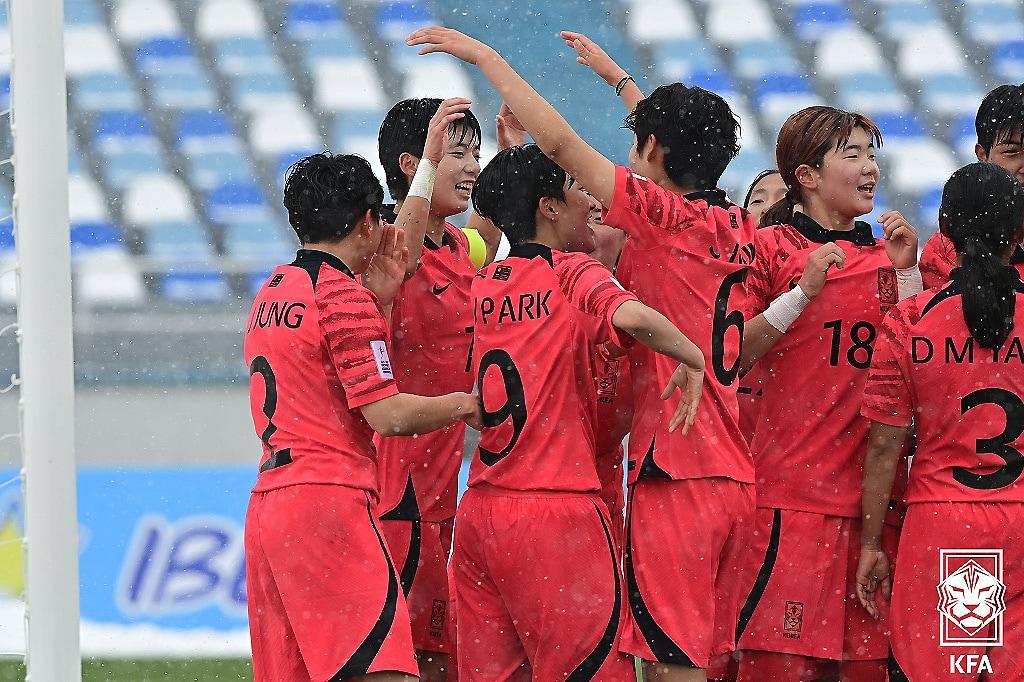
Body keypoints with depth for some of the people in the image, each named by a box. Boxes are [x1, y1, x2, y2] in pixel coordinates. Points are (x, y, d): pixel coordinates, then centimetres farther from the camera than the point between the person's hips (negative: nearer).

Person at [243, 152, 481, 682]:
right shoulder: (342, 294, -8)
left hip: (267, 501, 9)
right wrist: (464, 405, 3)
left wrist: (377, 295, 19)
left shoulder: (273, 292, 17)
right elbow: (388, 414, -12)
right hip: (329, 504, -9)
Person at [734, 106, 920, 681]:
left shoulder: (883, 256, 16)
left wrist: (906, 271, 3)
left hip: (871, 491, 5)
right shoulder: (771, 247, 1)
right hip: (792, 492, -5)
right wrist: (803, 292, -14)